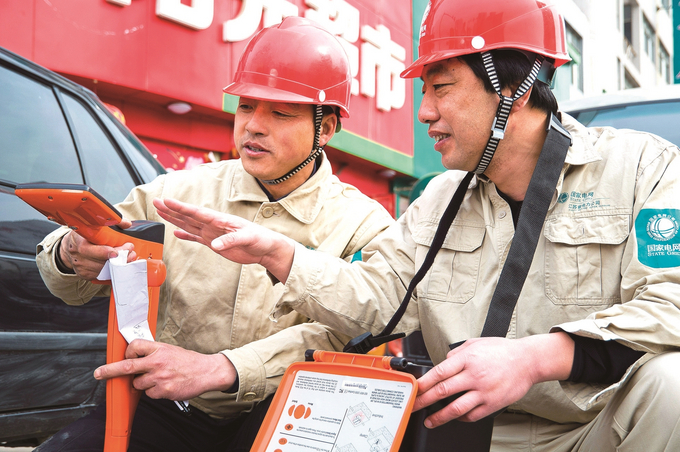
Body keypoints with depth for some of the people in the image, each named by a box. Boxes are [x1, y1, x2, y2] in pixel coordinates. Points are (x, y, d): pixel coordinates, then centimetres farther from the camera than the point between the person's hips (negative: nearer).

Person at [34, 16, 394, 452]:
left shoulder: (362, 225, -2)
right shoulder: (177, 192, 5)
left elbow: (341, 334, -18)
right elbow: (74, 291, 9)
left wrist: (221, 369, -32)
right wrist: (69, 256, -16)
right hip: (165, 412, 2)